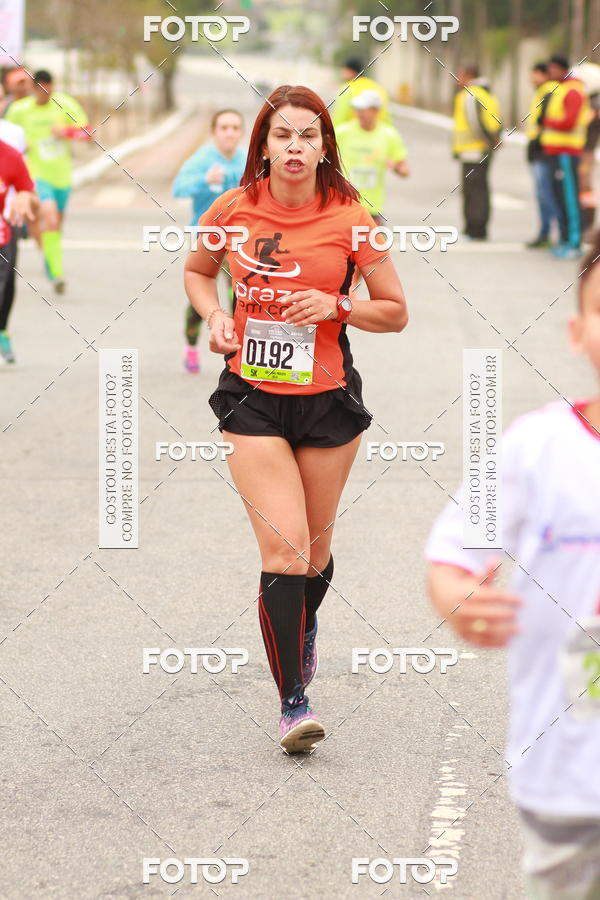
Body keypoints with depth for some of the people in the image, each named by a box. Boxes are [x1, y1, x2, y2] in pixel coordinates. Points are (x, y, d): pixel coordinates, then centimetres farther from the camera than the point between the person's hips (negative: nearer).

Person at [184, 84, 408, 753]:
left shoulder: (349, 218, -6)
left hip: (327, 399, 1)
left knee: (315, 550, 13)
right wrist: (215, 317, -2)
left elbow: (396, 312, 2)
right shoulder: (235, 209, -2)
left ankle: (305, 628, 47)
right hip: (253, 399, -1)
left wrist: (337, 306, -15)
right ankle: (293, 703, -9)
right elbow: (197, 271, 18)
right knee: (284, 548, -13)